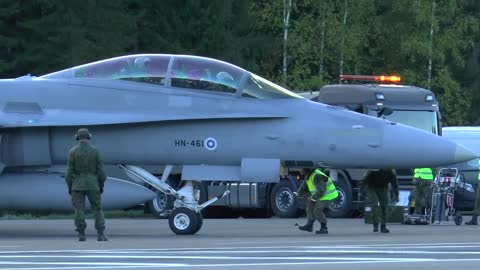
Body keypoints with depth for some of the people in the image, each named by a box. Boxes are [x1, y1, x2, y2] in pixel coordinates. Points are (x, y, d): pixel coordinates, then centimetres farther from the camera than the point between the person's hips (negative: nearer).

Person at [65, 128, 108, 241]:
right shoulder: (95, 151, -3)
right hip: (92, 185, 0)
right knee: (97, 209, 6)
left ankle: (81, 235, -2)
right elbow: (100, 169, -2)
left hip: (78, 185, 0)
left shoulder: (73, 151, -6)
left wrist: (69, 186, 2)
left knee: (79, 211, 3)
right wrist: (101, 185, 7)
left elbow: (69, 171, -6)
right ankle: (101, 234, -2)